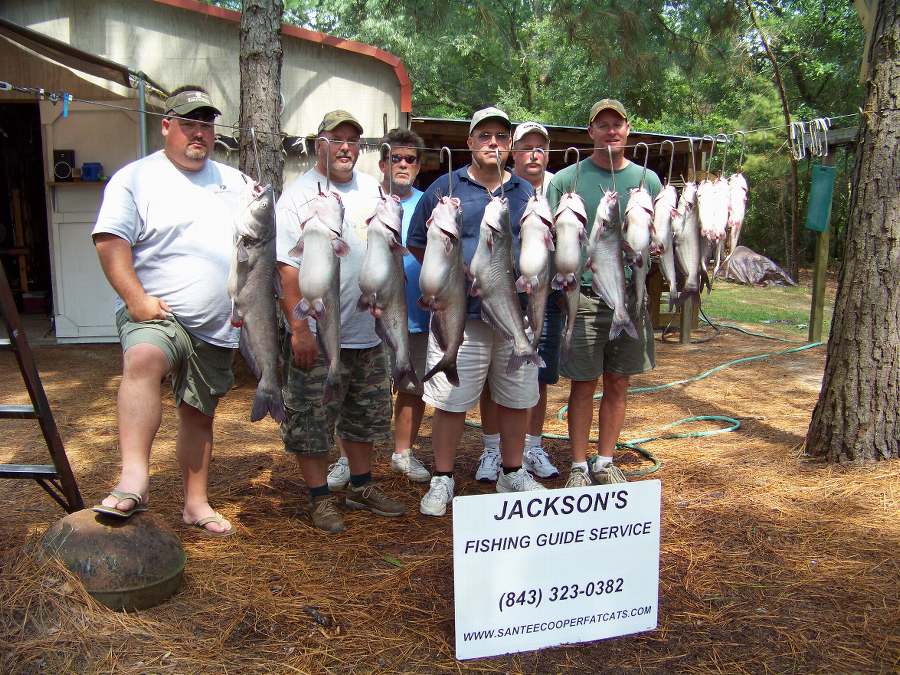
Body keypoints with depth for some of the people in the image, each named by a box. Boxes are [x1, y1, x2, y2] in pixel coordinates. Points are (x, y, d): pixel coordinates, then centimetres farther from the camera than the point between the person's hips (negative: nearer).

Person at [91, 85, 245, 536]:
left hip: (217, 327, 5)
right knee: (144, 359, -37)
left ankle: (196, 503, 25)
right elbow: (110, 241, -12)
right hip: (157, 314, -5)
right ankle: (134, 479, -44)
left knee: (199, 413, 12)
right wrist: (137, 299, -21)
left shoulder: (234, 182, 15)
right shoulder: (136, 178, -2)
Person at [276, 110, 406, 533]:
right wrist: (299, 328, -19)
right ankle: (320, 498, 17)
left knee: (365, 417, 17)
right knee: (312, 422, 2)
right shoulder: (299, 195, -7)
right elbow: (288, 268, -13)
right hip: (317, 338, -6)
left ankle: (362, 489, 32)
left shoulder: (372, 189, 11)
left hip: (368, 332, 6)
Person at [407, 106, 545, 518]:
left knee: (517, 399, 12)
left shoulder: (525, 192, 11)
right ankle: (442, 479, 17)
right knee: (451, 401, 0)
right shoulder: (445, 188, 1)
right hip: (460, 314, -3)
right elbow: (417, 244, 4)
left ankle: (513, 473, 30)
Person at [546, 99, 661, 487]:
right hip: (582, 295, -3)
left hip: (631, 295, 3)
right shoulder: (567, 179, 2)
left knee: (617, 384, 10)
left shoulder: (647, 179, 10)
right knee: (583, 385, 2)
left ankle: (605, 463, 24)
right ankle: (579, 467, 15)